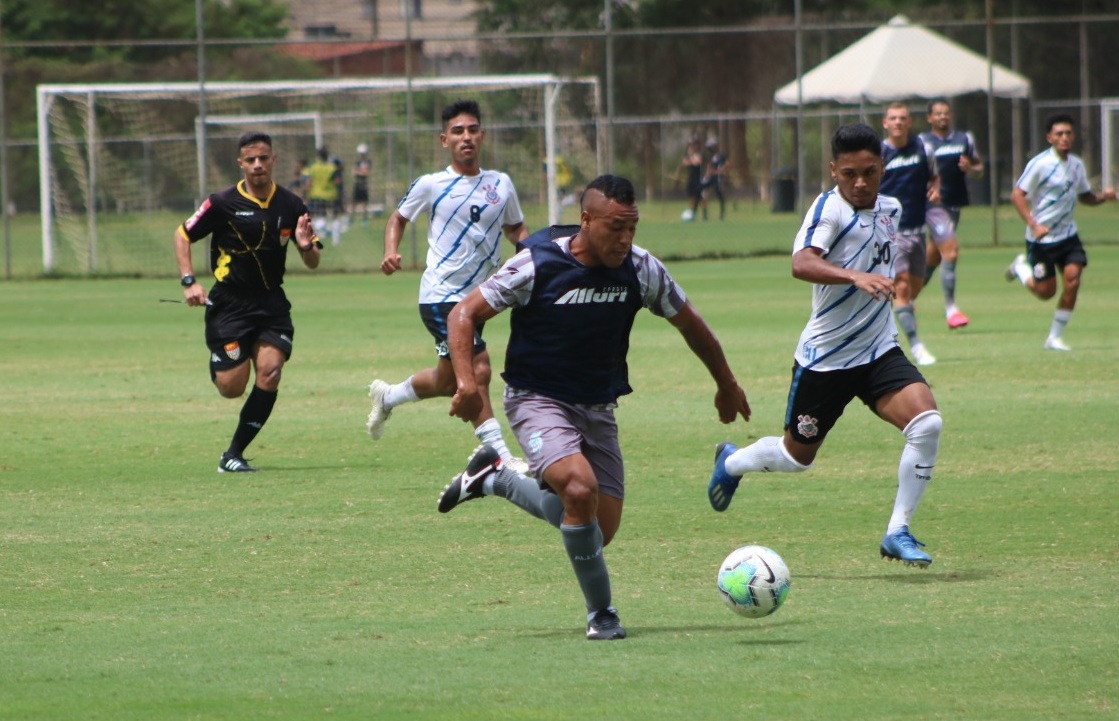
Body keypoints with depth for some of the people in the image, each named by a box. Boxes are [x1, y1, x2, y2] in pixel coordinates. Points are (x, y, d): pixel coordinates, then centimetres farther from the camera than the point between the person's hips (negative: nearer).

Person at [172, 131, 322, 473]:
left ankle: (234, 454, -3)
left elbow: (312, 263, 8)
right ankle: (218, 363, 33)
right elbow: (182, 235, 4)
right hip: (229, 303, -3)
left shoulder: (291, 205, 2)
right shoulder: (223, 203, -7)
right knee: (231, 387, -8)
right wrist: (189, 281, -8)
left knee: (270, 370, -17)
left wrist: (307, 246, -16)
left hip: (272, 302, 3)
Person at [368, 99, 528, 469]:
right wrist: (391, 252, -7)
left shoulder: (501, 184, 7)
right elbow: (399, 217, 12)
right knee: (477, 370, -18)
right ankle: (499, 453, -14)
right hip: (441, 296, -6)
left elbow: (516, 229, 19)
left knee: (447, 381, 18)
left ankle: (387, 396, 45)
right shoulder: (431, 186, -4)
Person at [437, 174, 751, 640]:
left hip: (598, 408, 5)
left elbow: (689, 323, 11)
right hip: (538, 398, -5)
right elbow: (464, 314, -11)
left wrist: (727, 385, 22)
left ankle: (493, 478, 24)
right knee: (581, 488, -31)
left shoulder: (641, 270, -7)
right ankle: (601, 614, -12)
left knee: (600, 530, 2)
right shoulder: (537, 265, -18)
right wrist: (466, 380, -26)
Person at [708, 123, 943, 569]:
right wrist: (856, 277, -51)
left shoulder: (890, 209, 5)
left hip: (879, 351, 5)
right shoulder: (829, 210, -18)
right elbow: (802, 264, -38)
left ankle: (897, 533, -9)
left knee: (926, 423, -20)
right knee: (797, 456, 13)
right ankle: (731, 462, 46)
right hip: (824, 359, -5)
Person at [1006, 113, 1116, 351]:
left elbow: (1084, 196, 19)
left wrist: (1103, 196, -3)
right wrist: (1034, 225, -25)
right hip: (1042, 238, -5)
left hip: (1068, 235, 5)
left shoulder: (1076, 165, 5)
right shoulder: (1040, 164, -15)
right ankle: (1021, 267, 34)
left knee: (1072, 280, -12)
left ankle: (1055, 337, 2)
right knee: (1046, 291, 1)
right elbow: (1017, 195, -15)